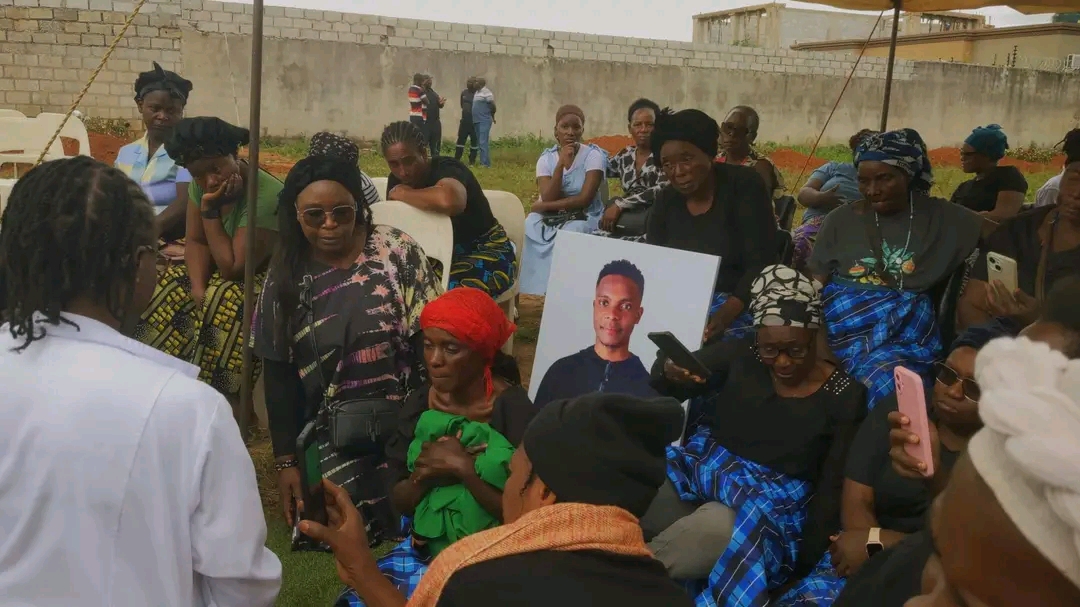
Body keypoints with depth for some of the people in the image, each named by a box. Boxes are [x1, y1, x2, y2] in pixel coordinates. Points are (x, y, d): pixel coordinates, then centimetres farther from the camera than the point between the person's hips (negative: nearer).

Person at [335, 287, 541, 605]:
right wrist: (425, 474, -16)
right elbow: (399, 501, 4)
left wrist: (463, 469, -24)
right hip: (425, 548, 5)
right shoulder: (420, 402, -1)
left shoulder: (512, 410, -16)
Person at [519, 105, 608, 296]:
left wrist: (542, 207, -13)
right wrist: (561, 164, -23)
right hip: (549, 219, 3)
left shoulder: (594, 156, -8)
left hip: (583, 218, -3)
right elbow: (548, 199, -13)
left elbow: (584, 200, -17)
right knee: (525, 231, -25)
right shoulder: (546, 158, 1)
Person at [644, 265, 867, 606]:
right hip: (701, 468, 2)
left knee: (721, 529, -38)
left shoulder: (844, 396, 0)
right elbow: (661, 389, 4)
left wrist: (807, 556, -9)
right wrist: (670, 369, -21)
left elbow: (832, 486, 1)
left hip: (773, 503, -1)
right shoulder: (741, 355, 2)